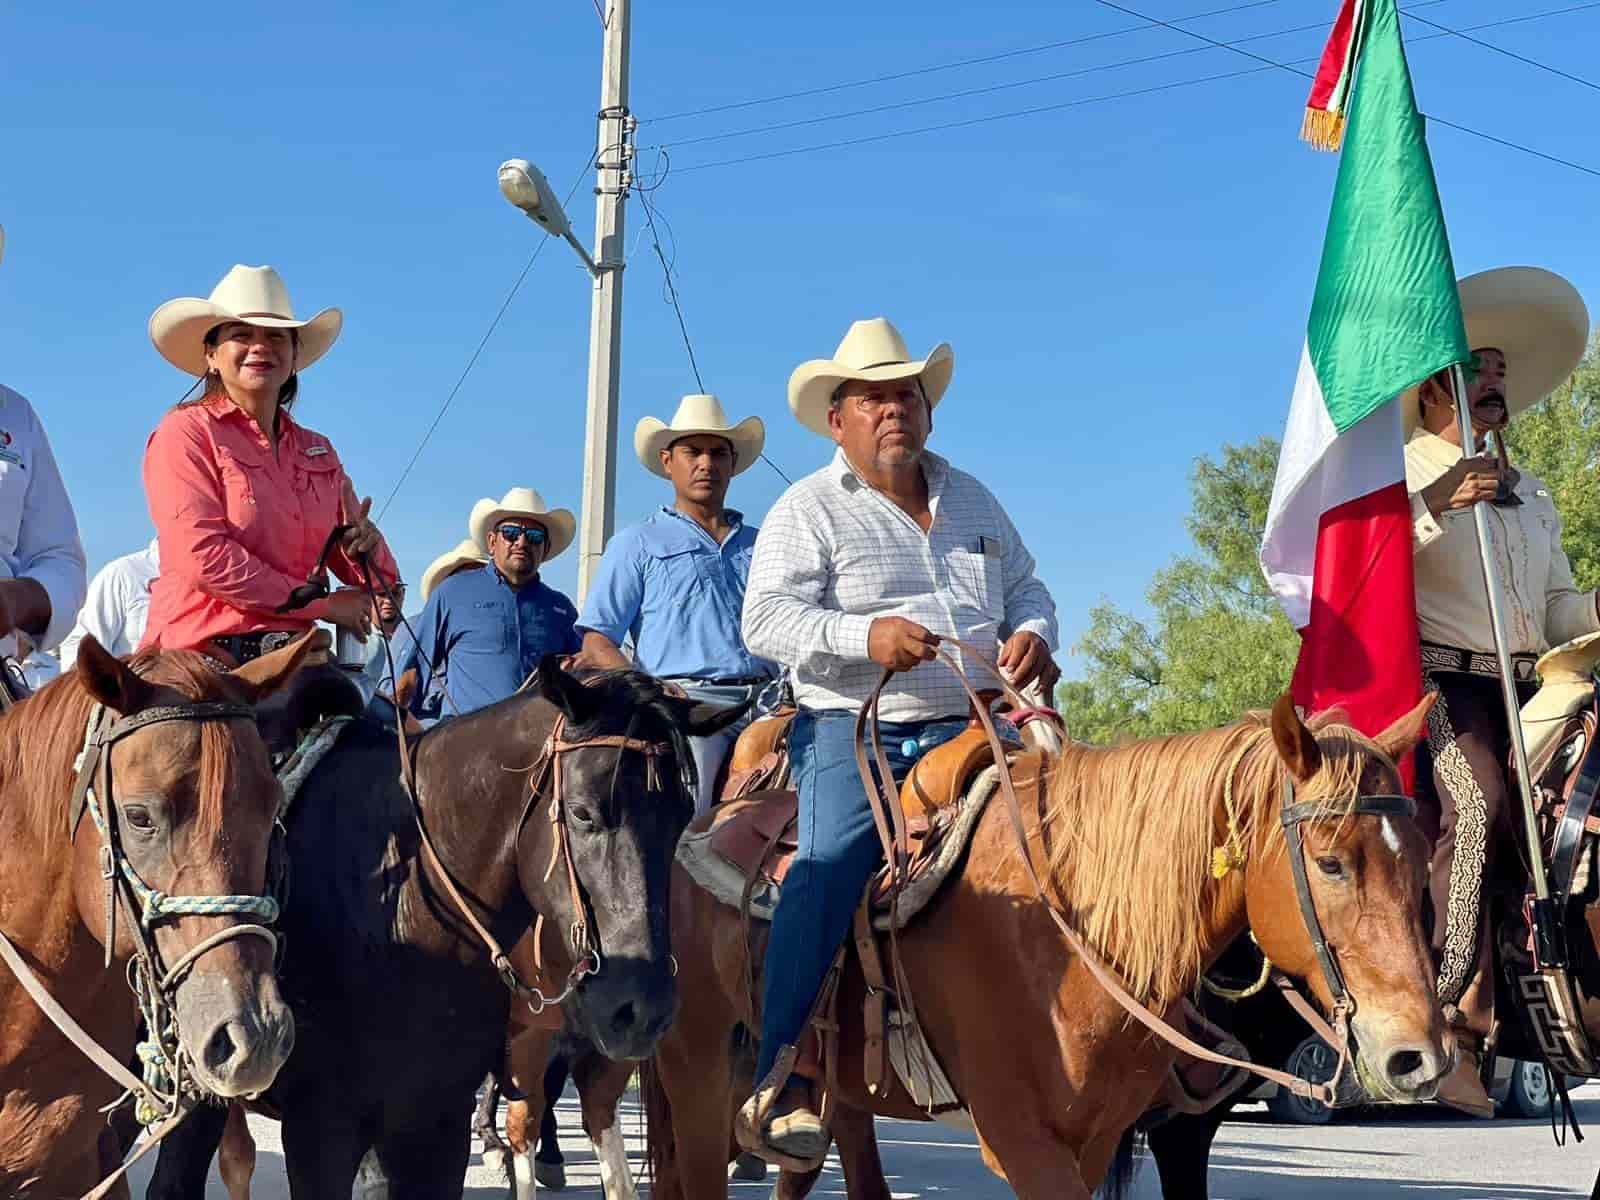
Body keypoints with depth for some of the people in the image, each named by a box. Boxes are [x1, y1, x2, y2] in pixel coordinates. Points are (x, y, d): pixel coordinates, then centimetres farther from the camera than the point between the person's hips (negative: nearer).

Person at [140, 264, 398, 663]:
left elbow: (378, 580, 21)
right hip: (203, 652, -5)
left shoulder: (317, 451, 21)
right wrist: (323, 604, -8)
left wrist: (365, 545, -4)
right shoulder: (185, 433, 3)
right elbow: (203, 557, -10)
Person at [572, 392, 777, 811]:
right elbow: (597, 640, 7)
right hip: (686, 698, -4)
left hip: (767, 696, 4)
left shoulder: (759, 545, 26)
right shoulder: (638, 543, 14)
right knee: (685, 811, -27)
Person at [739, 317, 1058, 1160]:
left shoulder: (973, 499, 20)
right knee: (832, 867, -26)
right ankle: (784, 1080, -24)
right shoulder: (808, 510, 2)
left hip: (967, 731, 5)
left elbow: (1025, 587, 27)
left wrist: (1033, 632, 2)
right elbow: (766, 618, -9)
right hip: (853, 734, -5)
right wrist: (864, 637, -26)